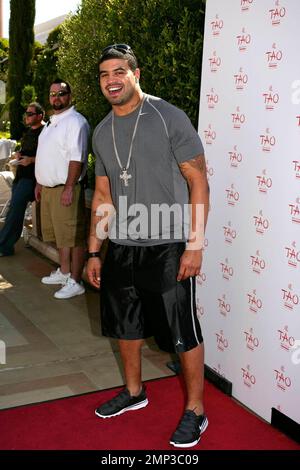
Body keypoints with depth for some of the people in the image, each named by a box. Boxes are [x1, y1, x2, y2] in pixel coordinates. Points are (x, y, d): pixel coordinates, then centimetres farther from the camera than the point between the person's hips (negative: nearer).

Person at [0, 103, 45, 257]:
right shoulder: (28, 131, 18)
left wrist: (32, 159, -24)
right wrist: (18, 154, 10)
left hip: (31, 176, -9)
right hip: (20, 174, 9)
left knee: (15, 208, -14)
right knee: (16, 208, 12)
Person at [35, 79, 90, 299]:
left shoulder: (75, 121, -12)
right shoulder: (51, 122, 19)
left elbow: (77, 158, -19)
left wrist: (69, 188, -23)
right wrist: (40, 183, 22)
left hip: (65, 189, -9)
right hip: (48, 188, 10)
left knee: (73, 237, -4)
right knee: (60, 234, 18)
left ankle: (75, 282, 3)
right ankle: (64, 272, 32)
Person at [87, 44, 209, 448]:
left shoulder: (169, 118, -9)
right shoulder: (102, 133, 9)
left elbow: (198, 181, -10)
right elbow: (103, 195, 14)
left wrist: (195, 244, -16)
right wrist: (94, 252, 12)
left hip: (167, 248, -6)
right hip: (121, 248, 7)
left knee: (183, 332, 3)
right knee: (125, 324, 18)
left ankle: (195, 411, 22)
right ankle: (134, 392, 40)